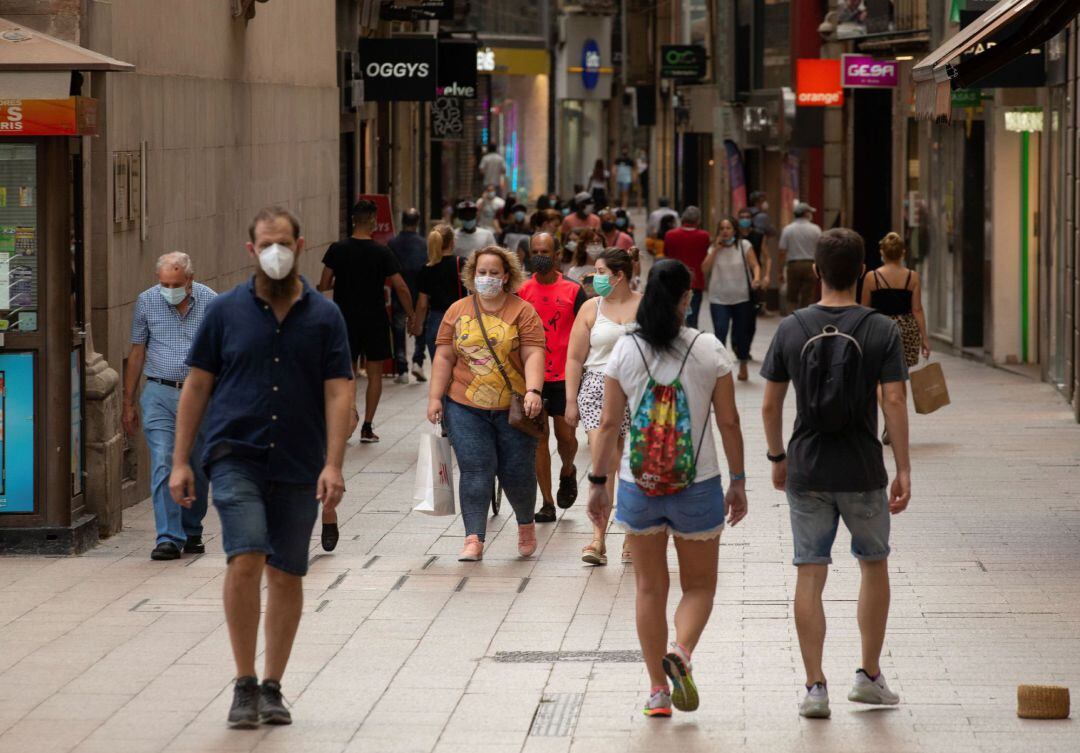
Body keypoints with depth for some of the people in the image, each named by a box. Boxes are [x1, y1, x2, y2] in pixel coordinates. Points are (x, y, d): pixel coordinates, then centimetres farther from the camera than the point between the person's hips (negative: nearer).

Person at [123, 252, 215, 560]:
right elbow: (137, 354, 7)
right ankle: (168, 538, -14)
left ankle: (191, 532, 26)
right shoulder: (146, 302, 1)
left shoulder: (209, 302, 0)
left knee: (197, 470, 8)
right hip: (159, 394, -1)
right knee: (163, 464, -12)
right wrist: (128, 404, 7)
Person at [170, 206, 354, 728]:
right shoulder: (226, 311, 4)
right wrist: (180, 461, 2)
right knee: (245, 559, -17)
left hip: (298, 468, 2)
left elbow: (338, 392, 0)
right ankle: (244, 685, -9)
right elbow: (197, 385, 7)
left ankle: (272, 688, 18)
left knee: (286, 575, 5)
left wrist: (333, 464, -11)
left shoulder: (324, 317, 4)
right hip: (236, 456, -1)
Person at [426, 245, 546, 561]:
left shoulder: (522, 311, -1)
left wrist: (533, 390, -21)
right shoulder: (458, 311, 7)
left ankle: (526, 524, 32)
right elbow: (444, 358, 7)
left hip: (514, 408, -1)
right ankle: (474, 539, -6)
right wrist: (435, 397, 1)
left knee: (517, 472, 5)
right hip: (466, 408, 1)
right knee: (475, 471, -7)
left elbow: (533, 354, -8)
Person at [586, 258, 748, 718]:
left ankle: (658, 691, 13)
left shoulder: (625, 351, -3)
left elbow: (608, 424, -2)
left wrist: (598, 482, 6)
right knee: (699, 585, 13)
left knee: (649, 588, 13)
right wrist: (738, 482, 8)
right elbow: (729, 422, -2)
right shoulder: (709, 350, -6)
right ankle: (681, 652, -15)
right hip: (697, 486, -1)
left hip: (638, 488, 1)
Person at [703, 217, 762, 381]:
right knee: (720, 332, -16)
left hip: (742, 298, 0)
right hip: (719, 299, 0)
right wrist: (716, 249, -7)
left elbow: (754, 265, -5)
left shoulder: (744, 245, 0)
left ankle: (743, 367, 32)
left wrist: (756, 278, -26)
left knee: (741, 334, 11)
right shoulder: (713, 248, 6)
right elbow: (705, 270, -3)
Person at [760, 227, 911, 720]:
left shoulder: (792, 329, -1)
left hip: (806, 471, 1)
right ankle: (869, 676, 19)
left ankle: (815, 686, -1)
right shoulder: (882, 332, -6)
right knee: (874, 566, 17)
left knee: (810, 575, 3)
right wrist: (903, 470, -6)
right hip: (862, 471, -1)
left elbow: (770, 406, 2)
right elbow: (894, 403, -11)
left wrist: (778, 458, 16)